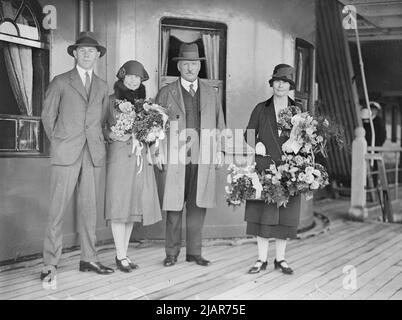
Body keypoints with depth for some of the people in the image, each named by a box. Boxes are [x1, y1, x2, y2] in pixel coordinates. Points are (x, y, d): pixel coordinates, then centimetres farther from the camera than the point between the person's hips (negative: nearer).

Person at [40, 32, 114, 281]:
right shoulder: (61, 82, 6)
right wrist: (59, 142, 8)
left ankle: (89, 258, 13)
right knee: (58, 207, -4)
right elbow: (48, 116, 8)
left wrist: (96, 141, 10)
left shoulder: (102, 86, 16)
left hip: (94, 153, 3)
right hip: (66, 153, -3)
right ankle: (51, 262, 2)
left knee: (89, 207, 5)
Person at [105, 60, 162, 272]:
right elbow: (102, 128, 2)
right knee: (119, 205, -3)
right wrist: (113, 135, -16)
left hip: (140, 157, 5)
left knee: (134, 204, 7)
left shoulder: (144, 102, 15)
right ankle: (121, 256, 4)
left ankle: (123, 253, 16)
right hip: (119, 156, -5)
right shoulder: (112, 101, 3)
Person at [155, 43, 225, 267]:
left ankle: (194, 252, 14)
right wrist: (159, 153, -1)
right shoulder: (166, 93, 8)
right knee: (174, 207, 0)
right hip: (175, 158, -2)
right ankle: (172, 253, 11)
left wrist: (219, 151, 9)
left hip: (204, 158, 2)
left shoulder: (211, 93, 16)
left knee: (198, 206, 4)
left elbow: (219, 123, 17)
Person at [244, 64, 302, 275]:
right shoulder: (261, 109, 10)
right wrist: (256, 143, -11)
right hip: (264, 166, 0)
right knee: (261, 212, 0)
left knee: (285, 214, 3)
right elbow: (248, 134, 9)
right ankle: (262, 259, 10)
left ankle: (280, 259, 16)